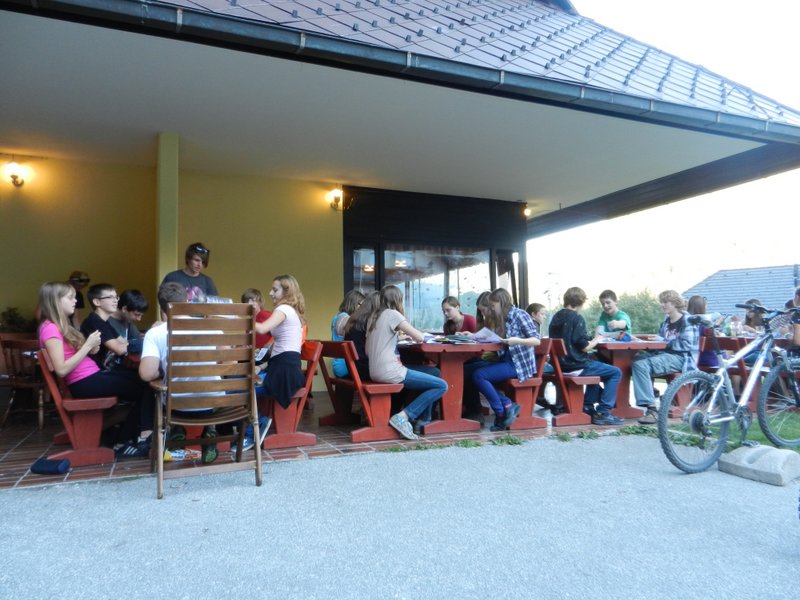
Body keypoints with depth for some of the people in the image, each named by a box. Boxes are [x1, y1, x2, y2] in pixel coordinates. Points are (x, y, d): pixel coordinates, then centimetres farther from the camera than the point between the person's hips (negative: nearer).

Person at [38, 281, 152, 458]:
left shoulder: (60, 326, 17)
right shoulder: (50, 329, -14)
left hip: (92, 375, 9)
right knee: (142, 390, -9)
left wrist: (91, 349, -1)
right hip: (84, 383, -9)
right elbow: (62, 369, -22)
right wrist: (87, 345, -19)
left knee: (143, 381, -1)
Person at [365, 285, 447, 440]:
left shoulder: (374, 316, 15)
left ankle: (423, 419, 19)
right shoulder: (392, 314, -9)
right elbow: (419, 337, -12)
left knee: (434, 372, 19)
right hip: (389, 372, -9)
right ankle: (403, 417, -13)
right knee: (442, 385, -7)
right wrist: (416, 335, 12)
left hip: (375, 372, 9)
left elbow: (367, 351, 18)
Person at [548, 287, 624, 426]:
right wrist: (596, 340, 1)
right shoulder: (577, 318, -15)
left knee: (595, 365, 32)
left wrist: (591, 340, 21)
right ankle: (603, 413, -3)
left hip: (561, 364, 9)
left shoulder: (556, 317, 9)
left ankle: (588, 406, 33)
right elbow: (584, 347, -19)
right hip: (575, 366, -9)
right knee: (615, 372, 2)